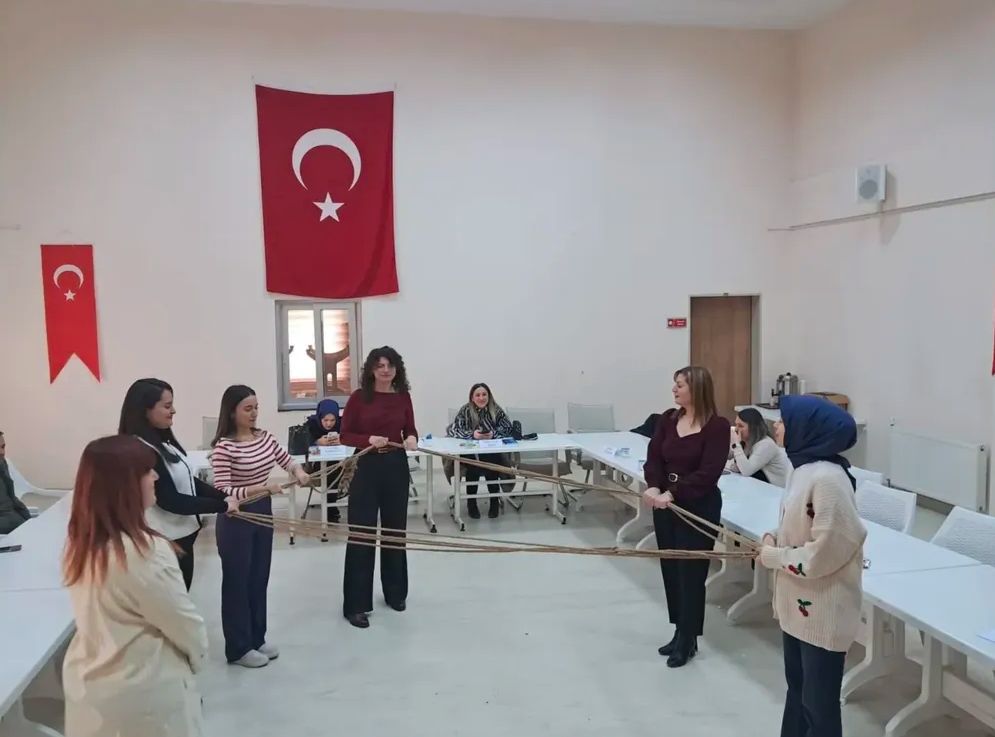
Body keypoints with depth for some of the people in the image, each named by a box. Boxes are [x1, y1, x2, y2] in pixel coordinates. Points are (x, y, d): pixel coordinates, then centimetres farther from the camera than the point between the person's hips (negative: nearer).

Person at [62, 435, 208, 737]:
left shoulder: (80, 542, -6)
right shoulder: (146, 552, -28)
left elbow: (101, 617, 3)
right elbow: (185, 624, -17)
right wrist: (198, 655, 3)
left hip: (89, 687, 7)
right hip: (143, 695, -7)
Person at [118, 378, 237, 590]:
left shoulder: (163, 442, 5)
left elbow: (188, 481, 12)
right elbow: (171, 501, -25)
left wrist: (223, 497, -1)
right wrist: (221, 505, -19)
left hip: (181, 536, 9)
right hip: (165, 542, -9)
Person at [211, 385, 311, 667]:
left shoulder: (264, 437, 1)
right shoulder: (224, 447, -20)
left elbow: (286, 460, 15)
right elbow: (222, 493, -22)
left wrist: (298, 471, -7)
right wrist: (261, 488, -31)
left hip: (263, 512, 7)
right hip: (236, 519, -7)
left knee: (260, 578, 16)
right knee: (237, 581, 5)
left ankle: (257, 639, 30)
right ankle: (238, 648, 18)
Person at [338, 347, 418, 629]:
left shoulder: (403, 397, 2)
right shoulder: (359, 397, -7)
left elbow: (410, 429, 9)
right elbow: (345, 435, -4)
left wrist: (412, 438, -14)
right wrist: (369, 439, -21)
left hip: (396, 467, 4)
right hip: (366, 467, -3)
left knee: (395, 530, 14)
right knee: (361, 533, -2)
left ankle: (396, 592, 31)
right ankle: (356, 604, 5)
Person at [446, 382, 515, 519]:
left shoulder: (496, 410, -2)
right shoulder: (466, 410, -6)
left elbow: (508, 428, -4)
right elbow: (451, 430, -14)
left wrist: (493, 434, -22)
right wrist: (472, 434, -26)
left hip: (492, 453, 1)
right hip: (470, 453, -1)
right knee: (473, 466, -29)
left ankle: (494, 501, -9)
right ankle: (471, 503, -10)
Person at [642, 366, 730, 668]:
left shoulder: (718, 426, -13)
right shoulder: (668, 419, 4)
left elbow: (708, 473, -19)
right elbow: (654, 456, -3)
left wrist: (673, 493, -26)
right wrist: (653, 487, -22)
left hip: (699, 507, -6)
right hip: (665, 504, 6)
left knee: (691, 573, 2)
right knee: (670, 570, 13)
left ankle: (688, 640, 17)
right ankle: (680, 632, 28)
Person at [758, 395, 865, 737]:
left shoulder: (827, 478, -26)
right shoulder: (805, 468, 4)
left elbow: (826, 551, -27)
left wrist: (772, 556, -16)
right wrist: (775, 539, -1)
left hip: (823, 612, -9)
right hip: (797, 604, 9)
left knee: (819, 703, 7)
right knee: (797, 687, 25)